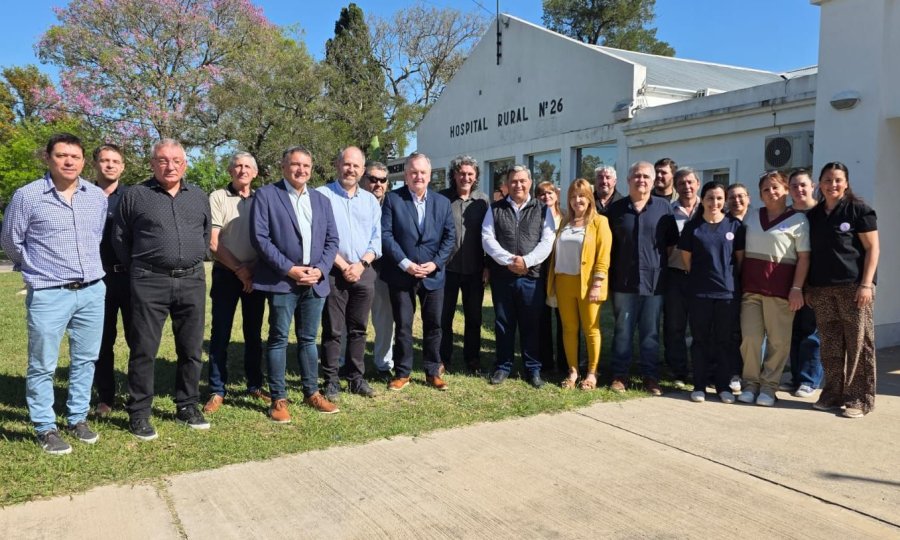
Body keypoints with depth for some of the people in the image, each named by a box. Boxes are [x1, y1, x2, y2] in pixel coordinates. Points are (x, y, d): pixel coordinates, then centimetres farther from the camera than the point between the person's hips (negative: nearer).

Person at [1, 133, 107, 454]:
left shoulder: (97, 196, 5)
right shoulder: (27, 196, -7)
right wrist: (39, 268, 14)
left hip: (92, 292, 4)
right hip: (48, 295, -4)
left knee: (85, 359, 13)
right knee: (42, 366, 4)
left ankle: (77, 419, 27)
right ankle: (45, 429, 17)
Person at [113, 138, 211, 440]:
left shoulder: (199, 197, 12)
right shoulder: (136, 195, 1)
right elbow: (120, 239, 7)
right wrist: (139, 269, 8)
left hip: (193, 281, 3)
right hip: (150, 282, -3)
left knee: (192, 349, 8)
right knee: (144, 350, 1)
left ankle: (187, 407, 22)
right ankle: (139, 414, 13)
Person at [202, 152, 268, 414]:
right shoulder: (218, 198, -2)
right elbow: (213, 243, -7)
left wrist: (255, 270, -6)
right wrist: (240, 270, -10)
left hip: (255, 274, 3)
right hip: (226, 274, -3)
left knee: (254, 332, 10)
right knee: (220, 334, 0)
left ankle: (255, 385, 20)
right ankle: (217, 391, 9)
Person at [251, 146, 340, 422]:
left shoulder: (322, 200, 15)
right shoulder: (266, 195, -1)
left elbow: (332, 240, 11)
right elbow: (260, 237, -10)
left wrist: (320, 269, -5)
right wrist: (289, 269, -15)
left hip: (315, 282, 5)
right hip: (282, 281, -4)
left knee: (308, 338, 13)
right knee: (278, 338, 2)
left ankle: (312, 392, 23)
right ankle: (278, 399, 10)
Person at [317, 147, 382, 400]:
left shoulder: (371, 201, 12)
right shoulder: (322, 195, -4)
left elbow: (376, 239, 10)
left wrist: (361, 264, -6)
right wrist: (343, 266, -11)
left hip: (363, 272, 4)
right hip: (333, 272, -4)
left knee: (358, 329, 10)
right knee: (333, 330, 0)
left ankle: (356, 378, 19)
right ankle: (331, 381, 9)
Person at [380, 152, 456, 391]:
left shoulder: (442, 202, 8)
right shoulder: (392, 199, -1)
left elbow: (450, 237, 6)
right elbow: (386, 234, -8)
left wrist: (435, 263, -8)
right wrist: (405, 263, -15)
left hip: (434, 275, 3)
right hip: (401, 275, -2)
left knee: (433, 325, 9)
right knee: (403, 325, 5)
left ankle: (433, 372, 21)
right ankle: (402, 373, 18)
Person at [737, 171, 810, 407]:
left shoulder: (798, 219, 2)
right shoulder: (751, 218, 15)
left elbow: (804, 257, -3)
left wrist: (797, 288, -11)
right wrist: (737, 281, 8)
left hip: (780, 285, -3)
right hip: (750, 284, 3)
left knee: (778, 340, 1)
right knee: (750, 337, 1)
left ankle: (768, 385, 11)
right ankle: (750, 382, 12)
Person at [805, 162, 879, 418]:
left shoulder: (858, 209, -1)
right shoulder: (813, 215, 13)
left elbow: (873, 248, -4)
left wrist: (866, 284, -12)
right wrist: (809, 286, 12)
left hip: (853, 286, -4)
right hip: (822, 289, 5)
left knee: (858, 344, -2)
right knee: (830, 346, 7)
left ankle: (859, 399, 5)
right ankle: (833, 393, 16)